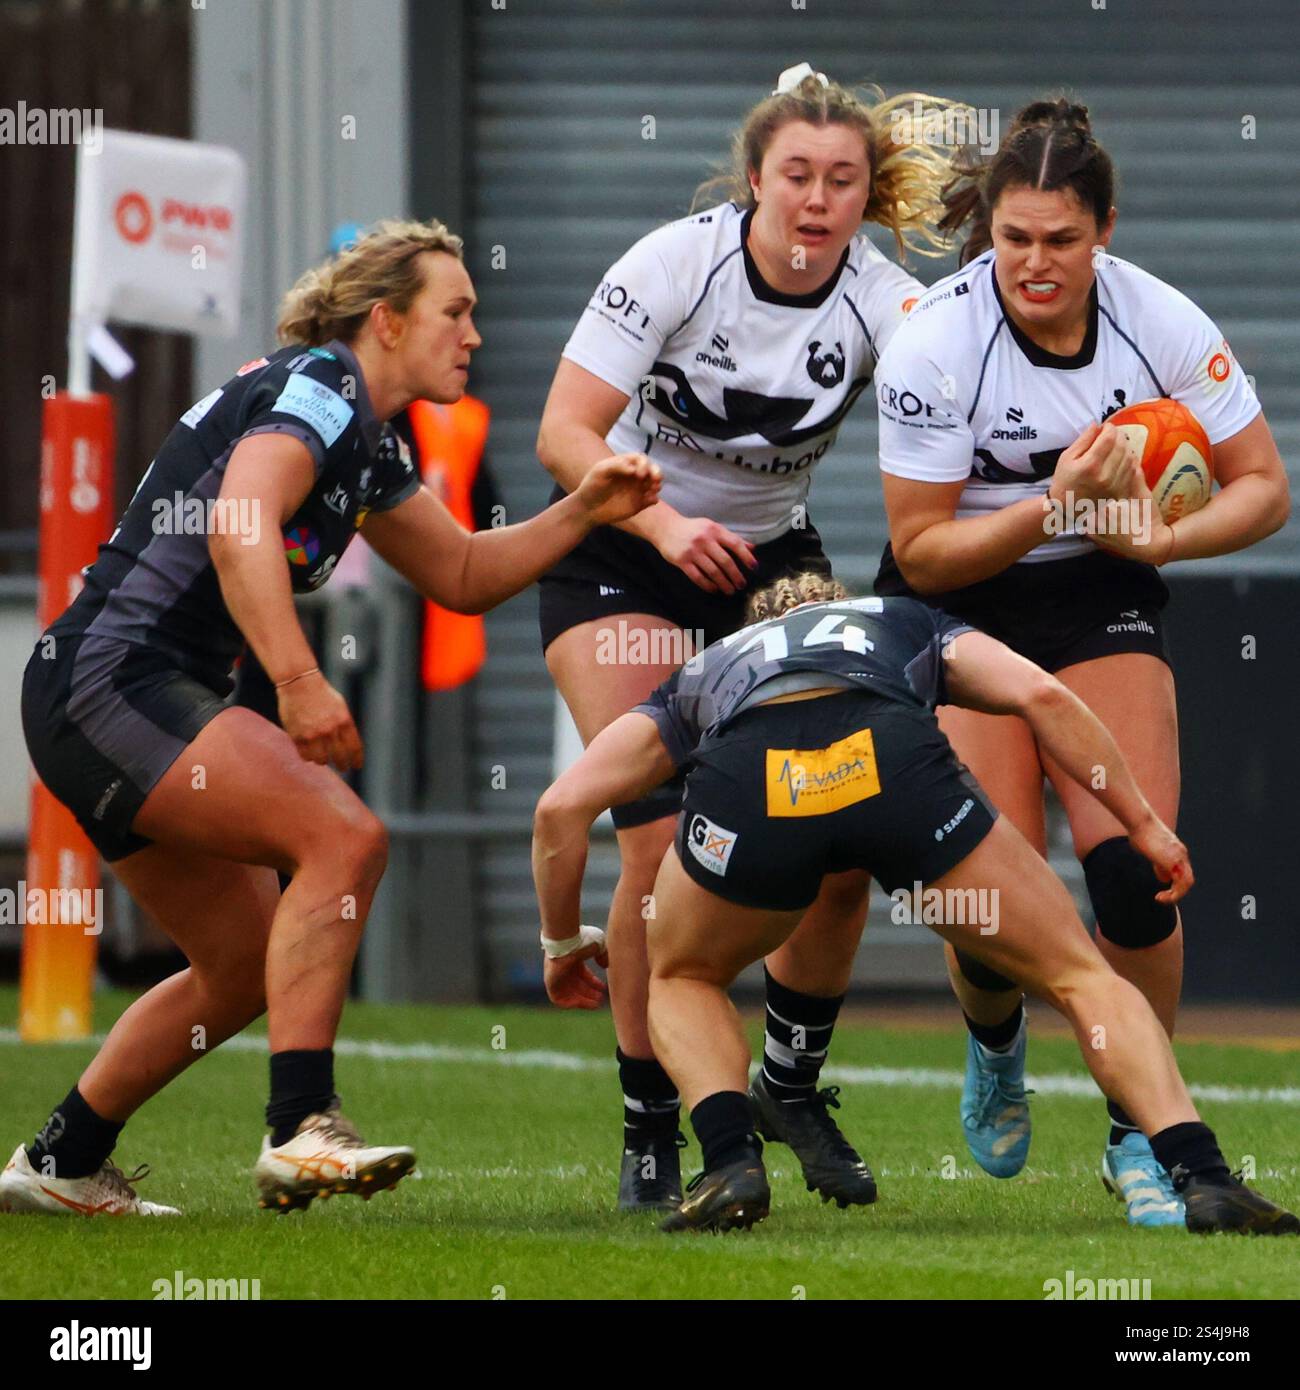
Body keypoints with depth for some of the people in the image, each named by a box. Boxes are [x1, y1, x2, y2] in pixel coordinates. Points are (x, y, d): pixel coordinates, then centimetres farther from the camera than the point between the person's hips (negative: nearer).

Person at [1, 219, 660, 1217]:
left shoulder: (369, 445, 19)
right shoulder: (315, 389, -11)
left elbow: (462, 575, 28)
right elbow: (239, 529, -28)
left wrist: (582, 513, 13)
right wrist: (298, 681, -37)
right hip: (112, 680, -11)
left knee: (248, 966, 14)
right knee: (343, 836, -24)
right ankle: (302, 1128, -29)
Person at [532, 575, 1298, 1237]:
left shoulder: (704, 672, 42)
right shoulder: (915, 625, 42)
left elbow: (563, 808, 31)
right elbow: (1041, 694, 21)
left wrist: (563, 943, 46)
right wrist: (1146, 826, 25)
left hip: (746, 781, 1)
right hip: (897, 760, -1)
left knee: (682, 981, 32)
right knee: (1083, 977, 15)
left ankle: (733, 1162, 8)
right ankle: (1202, 1174, -2)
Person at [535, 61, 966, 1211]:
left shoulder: (884, 304, -13)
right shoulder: (675, 262, -20)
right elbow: (565, 435, -21)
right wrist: (667, 528, -35)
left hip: (771, 557, 3)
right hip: (618, 557, -3)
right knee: (663, 842, -17)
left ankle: (794, 1084, 13)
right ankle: (651, 1128, -2)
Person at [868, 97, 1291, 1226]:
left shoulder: (1160, 322, -13)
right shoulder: (934, 341, -20)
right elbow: (922, 550, -15)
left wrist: (1155, 536, -22)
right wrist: (1056, 505, -28)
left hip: (1102, 601, 2)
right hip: (956, 611, -2)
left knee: (1135, 867, -17)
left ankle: (1140, 1132, 4)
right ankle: (996, 1043, 24)